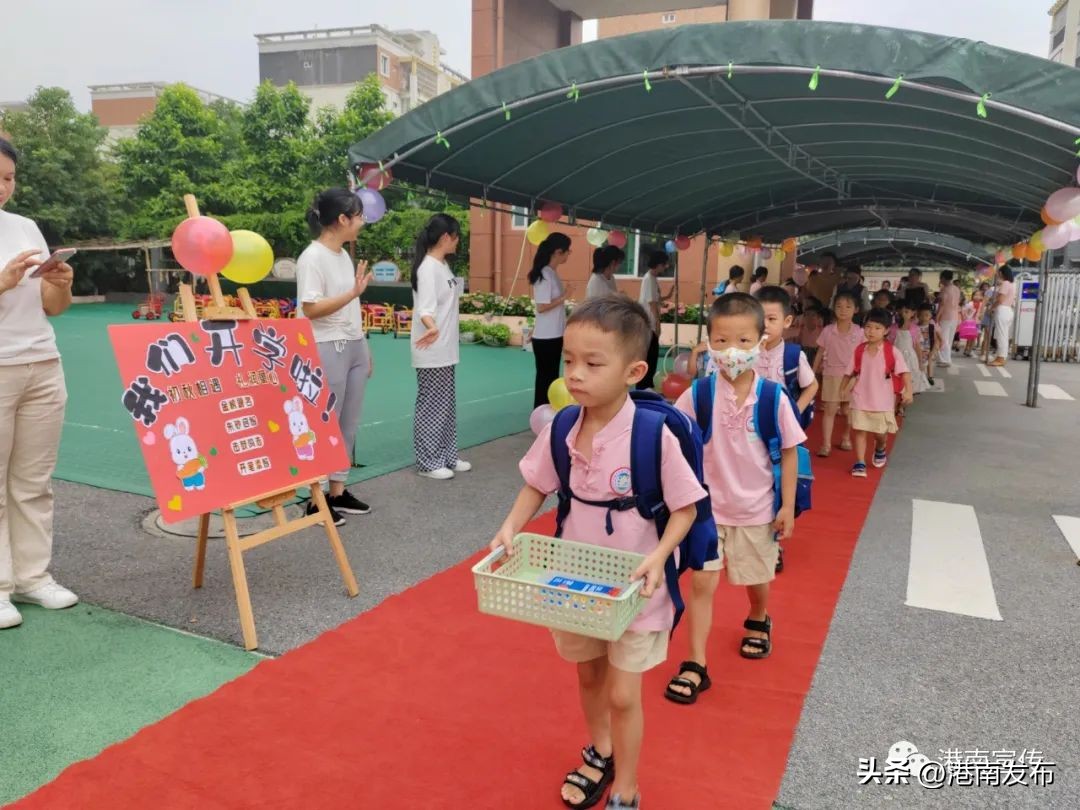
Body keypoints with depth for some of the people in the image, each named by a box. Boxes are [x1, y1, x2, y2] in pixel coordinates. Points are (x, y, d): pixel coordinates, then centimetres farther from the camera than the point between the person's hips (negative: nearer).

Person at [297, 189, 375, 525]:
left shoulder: (344, 255, 14)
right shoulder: (313, 257, -11)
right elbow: (310, 309, -18)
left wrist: (365, 348, 17)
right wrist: (354, 292, -24)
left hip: (354, 348, 9)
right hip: (328, 350, -8)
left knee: (349, 424, 10)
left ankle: (338, 492, 20)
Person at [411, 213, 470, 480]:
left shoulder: (443, 265, 11)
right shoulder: (428, 268, -17)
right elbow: (425, 308, -29)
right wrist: (432, 327, -48)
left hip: (446, 350, 10)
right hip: (431, 352, -10)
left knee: (447, 406, 15)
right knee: (431, 407, -2)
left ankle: (446, 456, 25)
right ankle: (427, 462, 8)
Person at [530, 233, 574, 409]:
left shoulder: (553, 273, 10)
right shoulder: (545, 275, -17)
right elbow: (541, 307, -21)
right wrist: (564, 297, -18)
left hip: (554, 335, 9)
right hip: (545, 337, -9)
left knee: (551, 378, 14)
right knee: (545, 378, -1)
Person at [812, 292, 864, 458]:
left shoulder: (859, 332, -4)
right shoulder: (827, 331, -3)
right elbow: (820, 353, 4)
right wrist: (812, 374, 5)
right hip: (831, 375, 0)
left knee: (847, 410, 12)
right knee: (830, 410, -2)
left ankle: (846, 438, 31)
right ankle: (825, 444, -1)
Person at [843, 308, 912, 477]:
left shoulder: (892, 352, -10)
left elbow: (904, 372, -13)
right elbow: (849, 373, 7)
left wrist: (908, 391, -24)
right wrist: (844, 390, 4)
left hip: (883, 401, -1)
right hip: (860, 400, 2)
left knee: (880, 433, 10)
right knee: (860, 430, -2)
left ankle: (880, 450, 43)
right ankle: (859, 463, 3)